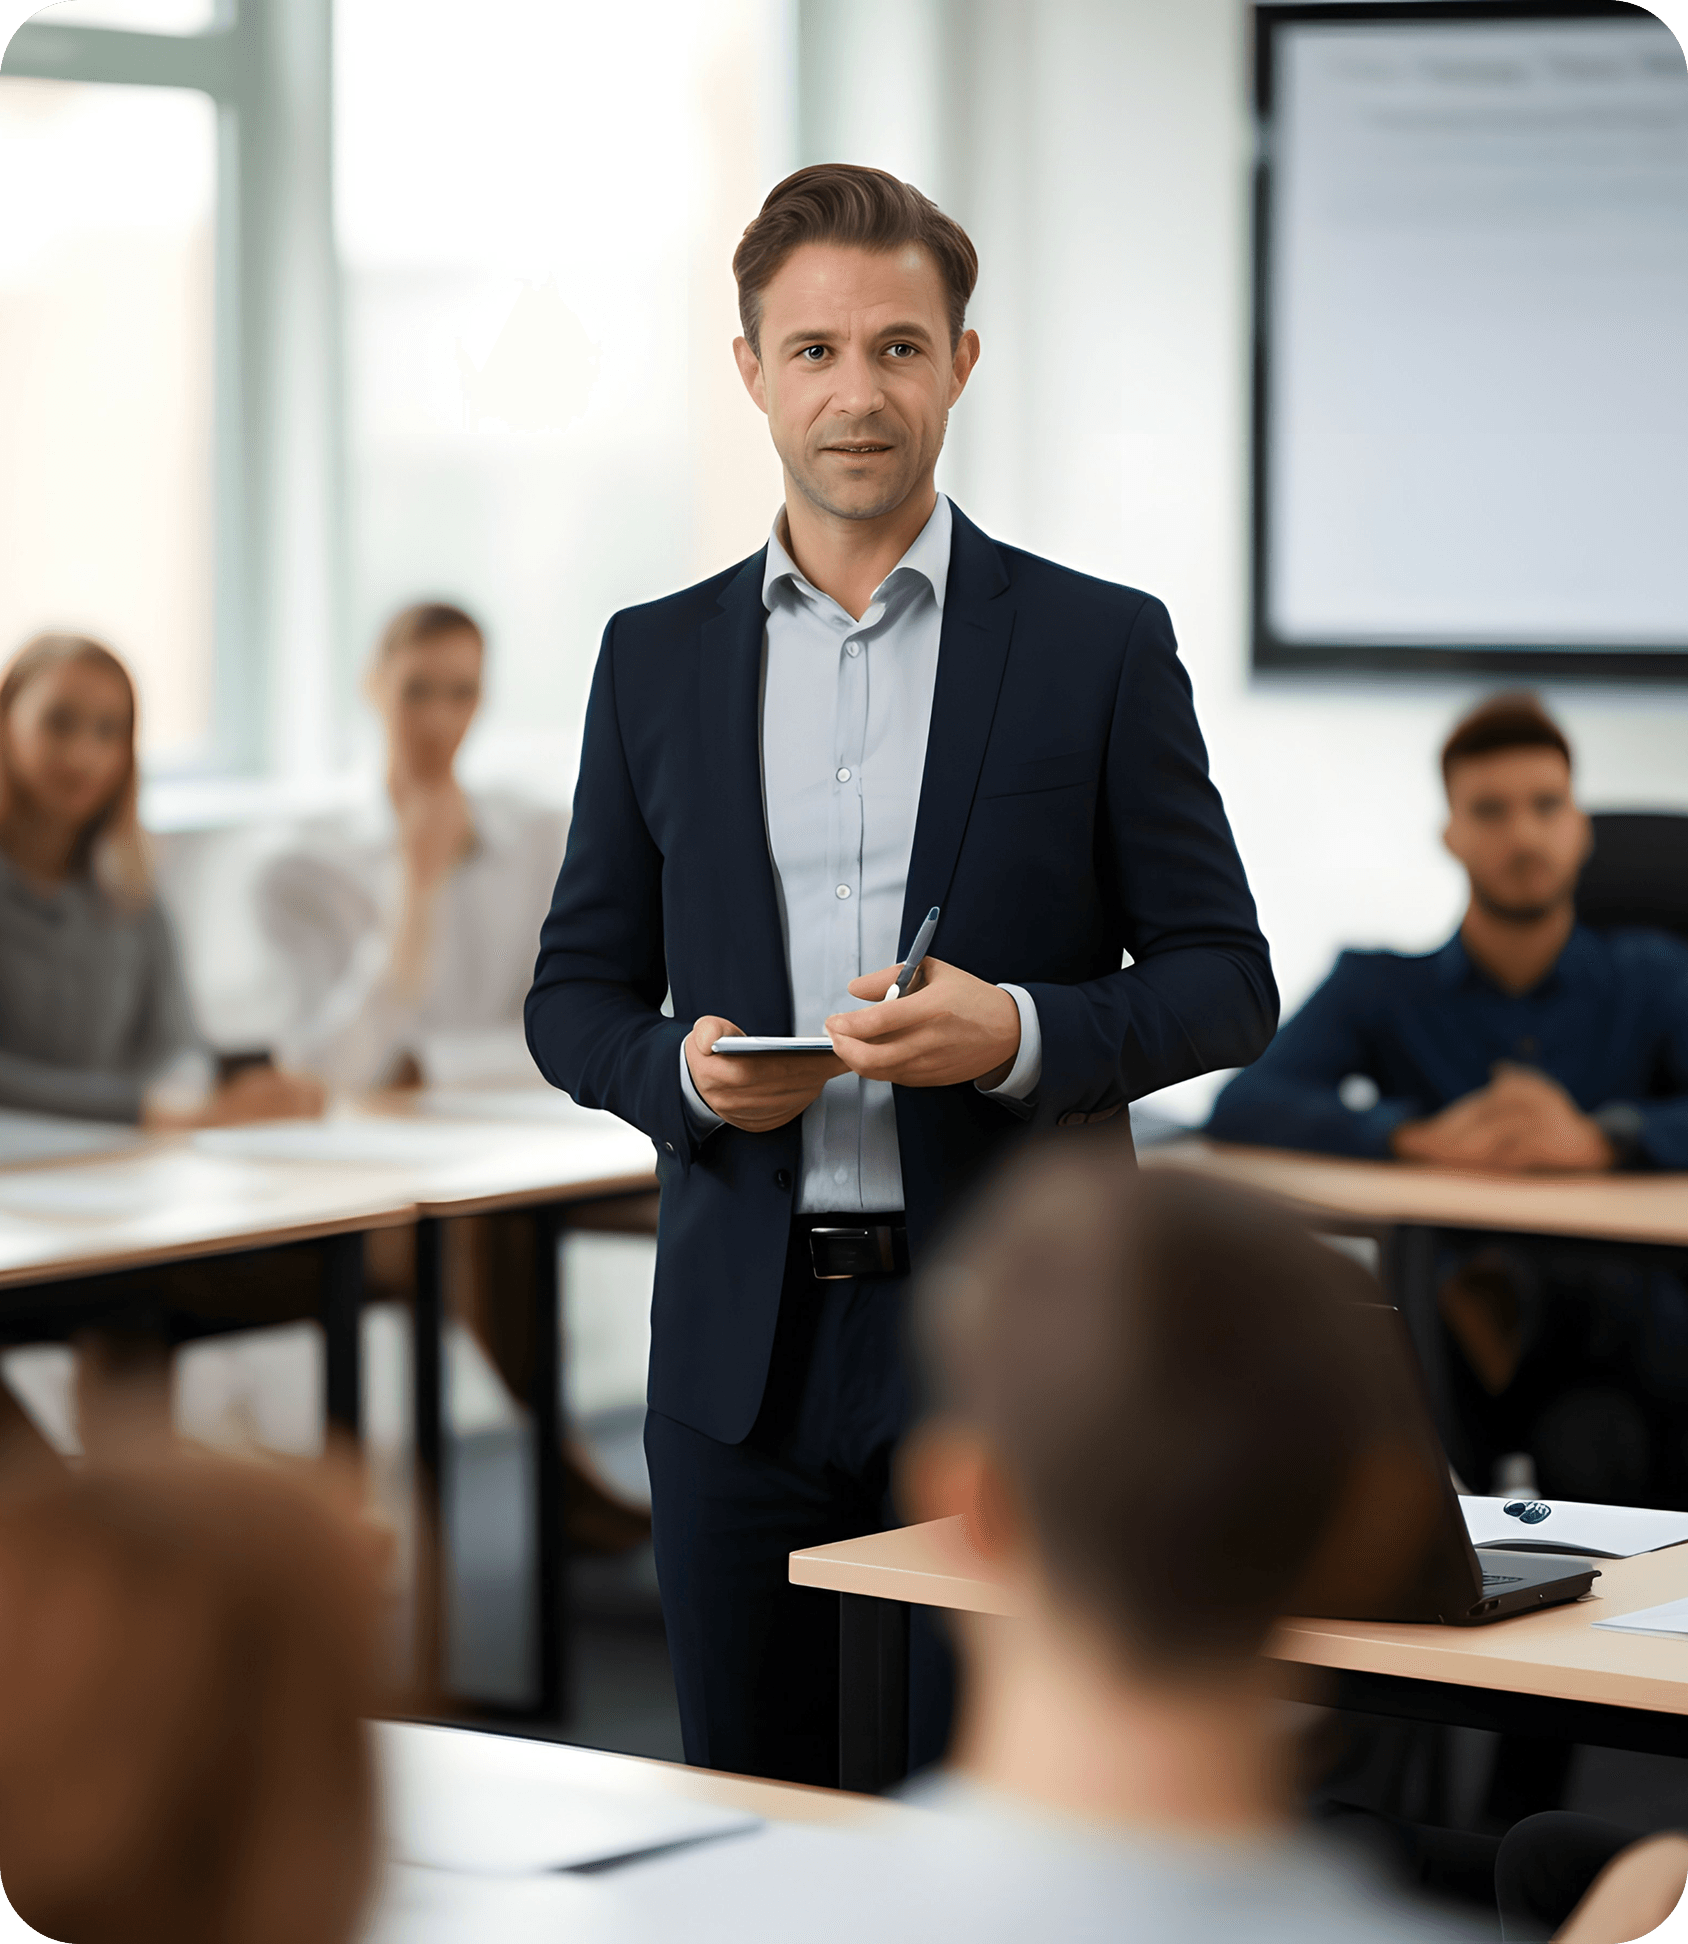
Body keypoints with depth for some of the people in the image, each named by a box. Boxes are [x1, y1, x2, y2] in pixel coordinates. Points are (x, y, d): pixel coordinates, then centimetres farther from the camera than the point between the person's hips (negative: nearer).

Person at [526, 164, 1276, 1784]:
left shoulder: (1097, 646, 1)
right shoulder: (657, 662, 9)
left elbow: (1224, 980, 1)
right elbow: (576, 992, 12)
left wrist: (1019, 1033, -18)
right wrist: (681, 1069, -10)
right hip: (743, 1344, 3)